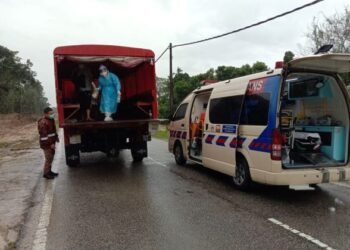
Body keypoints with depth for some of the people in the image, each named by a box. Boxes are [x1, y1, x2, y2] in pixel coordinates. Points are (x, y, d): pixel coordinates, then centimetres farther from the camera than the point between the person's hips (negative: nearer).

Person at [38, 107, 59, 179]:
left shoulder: (51, 120, 10)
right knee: (48, 158, -5)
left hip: (51, 142, 10)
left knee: (51, 157, 17)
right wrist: (51, 144, -24)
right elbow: (44, 135, -24)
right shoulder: (43, 122, -21)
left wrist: (56, 137, 20)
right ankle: (46, 173, 7)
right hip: (47, 144, -10)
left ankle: (49, 171, 29)